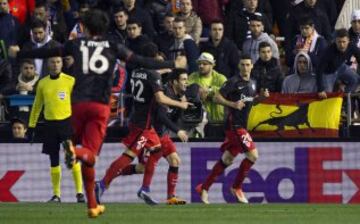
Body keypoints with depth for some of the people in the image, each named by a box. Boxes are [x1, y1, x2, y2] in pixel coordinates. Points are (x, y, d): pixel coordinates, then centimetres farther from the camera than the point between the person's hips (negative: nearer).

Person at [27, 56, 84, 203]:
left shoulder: (70, 81, -1)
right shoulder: (42, 83, 9)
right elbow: (37, 106, 17)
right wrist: (31, 126, 15)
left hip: (67, 122, -3)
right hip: (50, 124, 3)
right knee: (54, 160, 5)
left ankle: (79, 192, -6)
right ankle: (56, 194, 11)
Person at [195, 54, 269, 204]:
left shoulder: (252, 84, 13)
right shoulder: (234, 82, -11)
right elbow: (217, 97, -11)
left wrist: (261, 96, 9)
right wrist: (233, 104, -25)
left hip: (242, 126, 8)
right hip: (234, 124, -8)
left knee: (227, 160, 12)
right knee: (253, 155, -14)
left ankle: (204, 188, 19)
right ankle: (236, 187, -2)